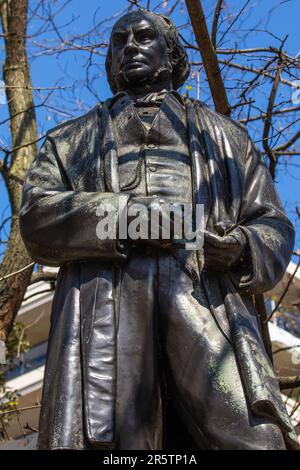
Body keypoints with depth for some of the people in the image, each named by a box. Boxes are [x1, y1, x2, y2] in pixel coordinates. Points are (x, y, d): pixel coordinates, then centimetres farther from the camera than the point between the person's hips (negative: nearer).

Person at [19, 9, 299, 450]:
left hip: (208, 296, 0)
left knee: (251, 435, -21)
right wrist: (123, 214, -6)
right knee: (105, 437, -17)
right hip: (104, 303, 0)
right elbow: (36, 216, 12)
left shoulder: (223, 133, 32)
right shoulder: (73, 139, 31)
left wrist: (242, 246, -2)